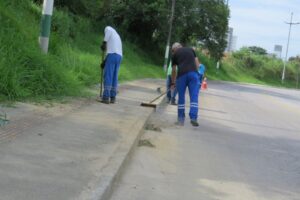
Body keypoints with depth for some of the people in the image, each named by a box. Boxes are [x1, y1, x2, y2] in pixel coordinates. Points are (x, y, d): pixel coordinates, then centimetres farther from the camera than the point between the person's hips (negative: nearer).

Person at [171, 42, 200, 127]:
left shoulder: (175, 54, 19)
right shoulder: (191, 49, 24)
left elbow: (174, 70, 23)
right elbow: (197, 63, 16)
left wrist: (173, 83, 32)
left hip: (181, 75, -1)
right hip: (193, 73, 1)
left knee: (181, 97, 10)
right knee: (194, 97, -1)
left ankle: (181, 119, 14)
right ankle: (193, 118, -13)